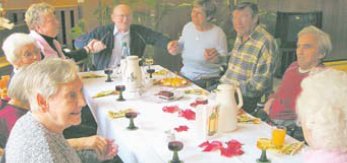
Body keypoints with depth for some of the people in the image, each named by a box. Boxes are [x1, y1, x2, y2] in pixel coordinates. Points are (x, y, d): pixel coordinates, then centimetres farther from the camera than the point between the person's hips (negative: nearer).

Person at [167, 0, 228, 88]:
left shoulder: (218, 33, -11)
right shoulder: (188, 26, 3)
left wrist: (216, 56, -28)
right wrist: (176, 45, 0)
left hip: (207, 78, -5)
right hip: (185, 73, 5)